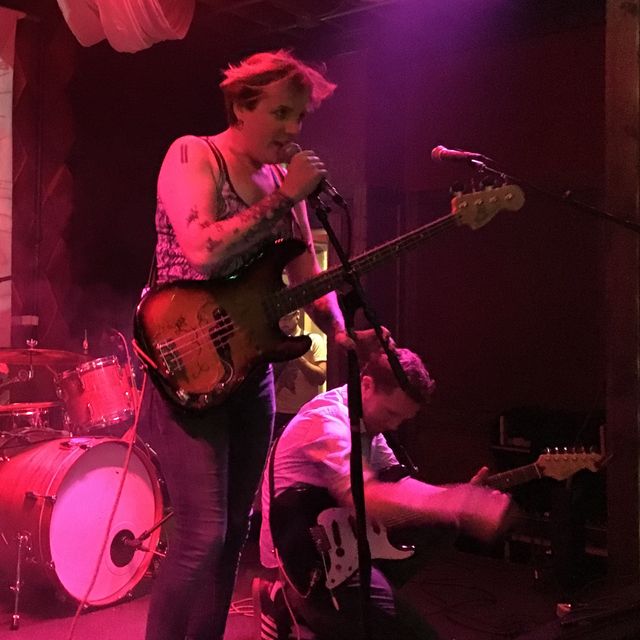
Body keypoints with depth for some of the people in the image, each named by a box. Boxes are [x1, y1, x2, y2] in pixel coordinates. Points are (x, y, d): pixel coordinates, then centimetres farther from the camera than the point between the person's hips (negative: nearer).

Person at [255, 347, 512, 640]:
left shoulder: (367, 421, 9)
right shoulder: (327, 419, -23)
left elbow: (397, 486, 9)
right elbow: (367, 498, -37)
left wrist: (462, 494, -9)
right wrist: (460, 507, -44)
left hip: (337, 544, 10)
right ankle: (293, 601, 1)